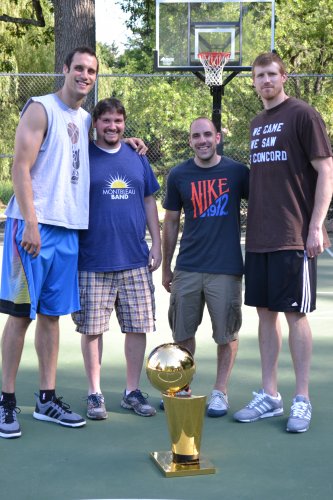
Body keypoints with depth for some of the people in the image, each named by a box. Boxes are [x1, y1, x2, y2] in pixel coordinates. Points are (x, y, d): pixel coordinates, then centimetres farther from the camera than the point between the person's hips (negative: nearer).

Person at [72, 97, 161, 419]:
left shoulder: (137, 158, 12)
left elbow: (149, 202, 16)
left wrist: (156, 244, 9)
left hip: (136, 260, 3)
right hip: (93, 261, -3)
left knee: (138, 327, 5)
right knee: (92, 328, 2)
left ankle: (132, 392, 19)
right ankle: (94, 393, 16)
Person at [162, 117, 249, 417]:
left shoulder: (237, 172, 0)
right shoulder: (179, 175, 5)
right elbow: (171, 223, 11)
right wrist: (166, 267, 12)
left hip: (226, 268, -2)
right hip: (187, 268, 2)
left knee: (226, 334, 4)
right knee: (182, 332, 8)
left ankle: (220, 392, 19)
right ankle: (182, 389, 24)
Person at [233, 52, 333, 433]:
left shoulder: (302, 115, -4)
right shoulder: (256, 124, 16)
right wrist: (252, 223, 13)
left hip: (294, 237, -6)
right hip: (259, 237, 7)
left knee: (295, 313, -2)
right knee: (265, 312, 9)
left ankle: (302, 401, 9)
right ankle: (269, 396, 18)